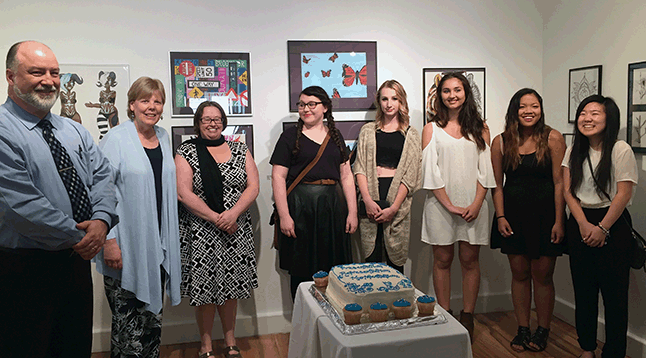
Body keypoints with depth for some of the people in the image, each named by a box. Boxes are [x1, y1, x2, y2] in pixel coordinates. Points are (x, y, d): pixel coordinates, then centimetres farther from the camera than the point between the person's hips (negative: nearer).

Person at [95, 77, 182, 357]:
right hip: (126, 247, -6)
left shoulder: (163, 137, 10)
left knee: (153, 312, 14)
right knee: (127, 317, 1)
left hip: (159, 243, 6)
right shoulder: (116, 139, -9)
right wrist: (109, 240, -18)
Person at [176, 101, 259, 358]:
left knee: (230, 286, 9)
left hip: (236, 230, 3)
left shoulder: (239, 150, 9)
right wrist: (216, 218, -14)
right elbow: (184, 194, -8)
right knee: (204, 287, 2)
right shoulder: (186, 153, 1)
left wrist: (234, 213, -14)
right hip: (200, 231, -2)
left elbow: (253, 186, 2)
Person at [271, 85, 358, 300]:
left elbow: (346, 176, 12)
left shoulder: (335, 137, 14)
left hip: (331, 206, 3)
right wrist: (284, 216, -12)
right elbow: (278, 178, -3)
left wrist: (352, 212, 5)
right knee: (301, 270, 3)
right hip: (299, 206, -3)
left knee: (333, 270, 7)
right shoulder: (290, 136, 2)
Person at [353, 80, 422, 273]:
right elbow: (360, 167, 5)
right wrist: (367, 200, -9)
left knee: (395, 258, 2)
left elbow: (410, 175, 1)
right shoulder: (368, 131, 12)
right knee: (371, 257, 0)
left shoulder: (411, 135, 8)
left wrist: (393, 208, -10)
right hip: (370, 193, 1)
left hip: (398, 198, -1)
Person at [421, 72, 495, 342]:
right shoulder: (432, 128, 5)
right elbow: (430, 171, -2)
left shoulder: (479, 127, 9)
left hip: (473, 204, 1)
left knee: (470, 260, 5)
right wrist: (449, 205, -10)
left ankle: (467, 318, 16)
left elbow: (485, 169, 4)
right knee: (442, 260, 4)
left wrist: (476, 204, -8)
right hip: (440, 204, -1)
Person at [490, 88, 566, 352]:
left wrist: (559, 221, -10)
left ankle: (543, 331, 24)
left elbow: (559, 182, -7)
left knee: (542, 276, 5)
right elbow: (497, 184, 5)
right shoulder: (501, 142, 1)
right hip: (513, 215, 2)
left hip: (545, 215, -2)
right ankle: (522, 329, 24)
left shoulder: (552, 139, -6)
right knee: (519, 275, 10)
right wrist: (500, 217, -3)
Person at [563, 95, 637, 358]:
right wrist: (583, 224, -8)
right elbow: (568, 191, 3)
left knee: (614, 292, 0)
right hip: (580, 224, 5)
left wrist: (602, 228, -12)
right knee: (583, 290, 10)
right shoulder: (574, 150, 7)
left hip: (612, 223, -4)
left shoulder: (621, 150, -9)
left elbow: (623, 194, -11)